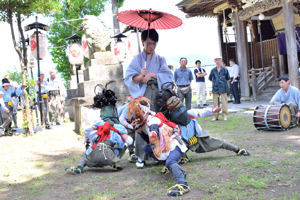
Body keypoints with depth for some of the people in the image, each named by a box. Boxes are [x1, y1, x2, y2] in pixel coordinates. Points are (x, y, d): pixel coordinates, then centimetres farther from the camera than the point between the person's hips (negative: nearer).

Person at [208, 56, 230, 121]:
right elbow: (210, 79, 17)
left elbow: (228, 79, 11)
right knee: (215, 103, 4)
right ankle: (216, 116, 12)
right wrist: (215, 82, 10)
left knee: (224, 102, -1)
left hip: (223, 88, -2)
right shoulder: (213, 70, 5)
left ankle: (225, 115, 7)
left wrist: (224, 83, 3)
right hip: (215, 88, 2)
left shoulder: (225, 70, 1)